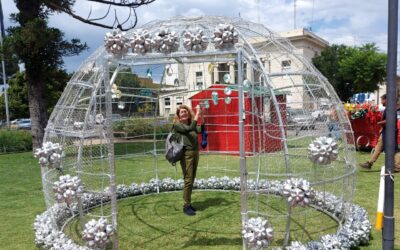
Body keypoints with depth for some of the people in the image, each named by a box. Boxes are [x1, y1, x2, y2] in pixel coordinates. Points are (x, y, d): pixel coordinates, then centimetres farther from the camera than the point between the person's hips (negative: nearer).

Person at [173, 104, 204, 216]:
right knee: (188, 180, -7)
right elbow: (189, 129, -20)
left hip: (195, 153, 6)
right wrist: (197, 114, -18)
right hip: (186, 154, -6)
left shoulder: (191, 124, 13)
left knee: (191, 180, 10)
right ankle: (186, 206, 2)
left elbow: (201, 130, -3)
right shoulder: (177, 125, -4)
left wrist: (201, 116, -12)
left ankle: (188, 203, 21)